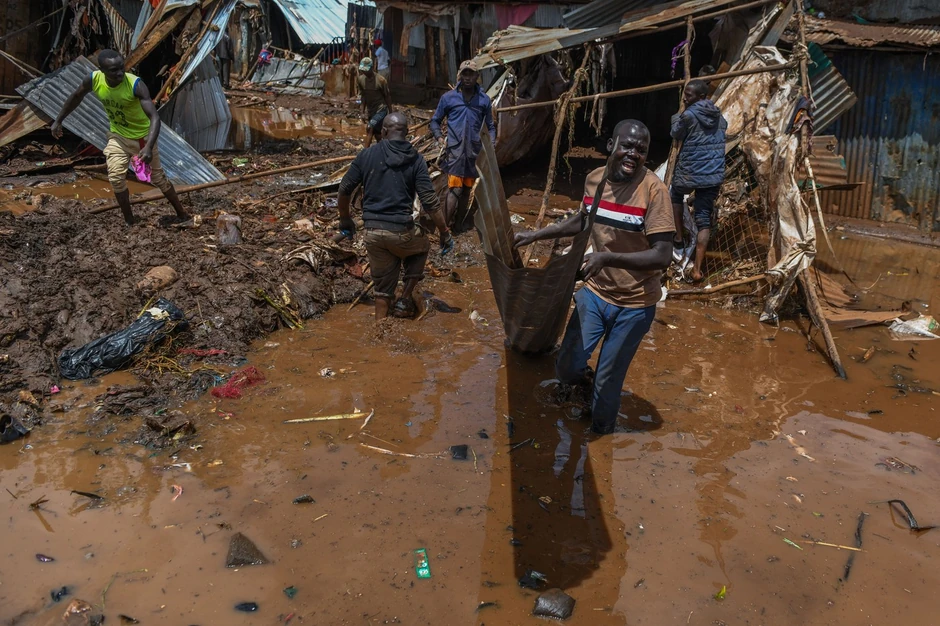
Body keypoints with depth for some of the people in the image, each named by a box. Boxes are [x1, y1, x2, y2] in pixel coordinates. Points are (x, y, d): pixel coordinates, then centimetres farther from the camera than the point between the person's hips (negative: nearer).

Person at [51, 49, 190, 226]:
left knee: (157, 177, 6)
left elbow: (155, 117, -40)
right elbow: (76, 97, 2)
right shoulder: (93, 80, -20)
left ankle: (181, 213, 25)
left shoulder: (135, 85, -33)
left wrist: (149, 147, -53)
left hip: (142, 136, -3)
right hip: (118, 136, 3)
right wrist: (59, 120, 8)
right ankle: (130, 221, 6)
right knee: (116, 177, -9)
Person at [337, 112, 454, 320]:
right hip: (401, 231, -2)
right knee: (422, 246, 31)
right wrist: (444, 233, 0)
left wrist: (345, 219, 22)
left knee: (383, 287, 18)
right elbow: (429, 201, -8)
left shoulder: (367, 154, 3)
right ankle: (405, 299, 21)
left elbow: (345, 189, 6)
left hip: (372, 232, 2)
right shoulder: (416, 160, -3)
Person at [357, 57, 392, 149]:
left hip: (380, 109, -6)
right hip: (370, 109, 6)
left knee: (369, 128, -21)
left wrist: (390, 113, -4)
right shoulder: (360, 79, -2)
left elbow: (387, 96, -8)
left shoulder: (380, 80, -16)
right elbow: (363, 96, 8)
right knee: (376, 133, 14)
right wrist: (363, 112, 6)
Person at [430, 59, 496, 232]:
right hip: (454, 149, -3)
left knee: (467, 189, 11)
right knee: (455, 188, -14)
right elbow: (435, 121, 9)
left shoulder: (484, 100, 6)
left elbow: (490, 126, 14)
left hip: (474, 151, 3)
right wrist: (441, 140, -6)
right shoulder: (448, 98, 1)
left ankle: (459, 222, 26)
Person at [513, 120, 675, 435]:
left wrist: (608, 257, -37)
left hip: (633, 305, -5)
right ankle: (589, 381, 47)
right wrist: (535, 234, 13)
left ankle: (600, 435, 39)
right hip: (594, 292, 5)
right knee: (566, 368, 10)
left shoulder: (653, 190, -22)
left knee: (607, 382, 10)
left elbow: (663, 255, -26)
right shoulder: (594, 179, -4)